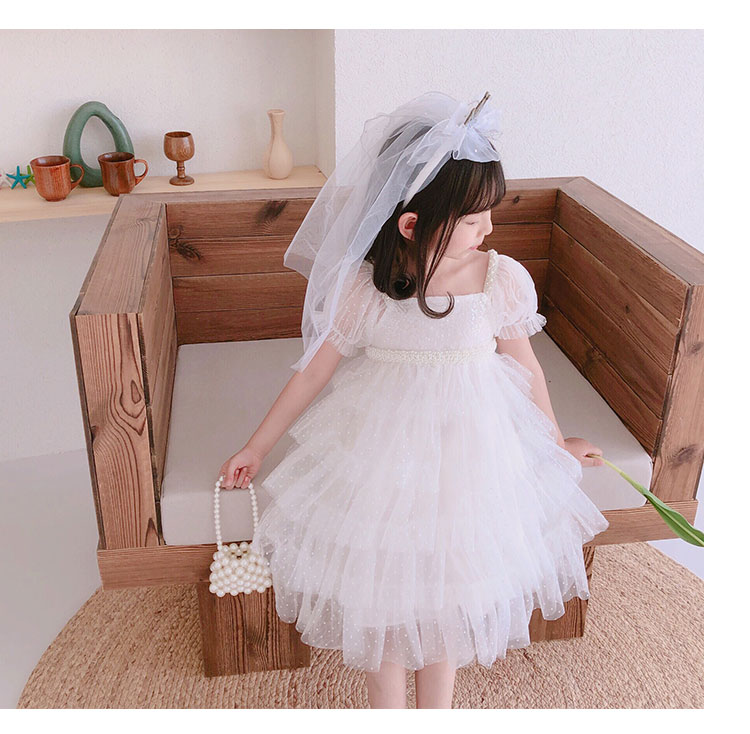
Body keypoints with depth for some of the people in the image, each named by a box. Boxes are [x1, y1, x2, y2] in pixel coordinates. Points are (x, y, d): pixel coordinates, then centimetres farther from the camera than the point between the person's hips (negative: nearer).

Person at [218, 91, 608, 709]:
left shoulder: (502, 278, -13)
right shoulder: (359, 288, -16)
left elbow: (526, 368, 2)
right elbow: (315, 370, -4)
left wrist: (556, 442, 15)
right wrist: (256, 448, 4)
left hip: (468, 450, 1)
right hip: (380, 449, 0)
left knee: (448, 593, 15)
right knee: (382, 594, 13)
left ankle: (437, 709, 41)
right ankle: (387, 710, 39)